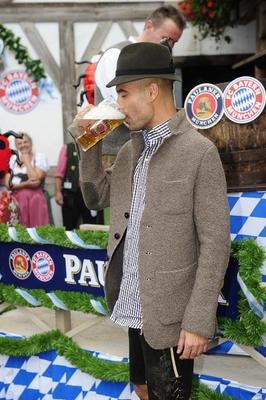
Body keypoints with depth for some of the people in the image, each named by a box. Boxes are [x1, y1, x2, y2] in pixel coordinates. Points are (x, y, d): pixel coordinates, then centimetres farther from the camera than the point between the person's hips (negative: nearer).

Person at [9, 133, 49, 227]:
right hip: (17, 199, 4)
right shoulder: (12, 159, 13)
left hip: (35, 199, -3)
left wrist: (27, 161, -4)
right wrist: (25, 184, -12)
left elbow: (35, 179, -12)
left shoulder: (40, 157, 2)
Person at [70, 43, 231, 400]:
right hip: (133, 305, 7)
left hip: (169, 313, -7)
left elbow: (215, 243, -16)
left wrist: (199, 321, -18)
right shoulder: (131, 148, 7)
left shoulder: (200, 152, -15)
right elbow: (96, 197, 13)